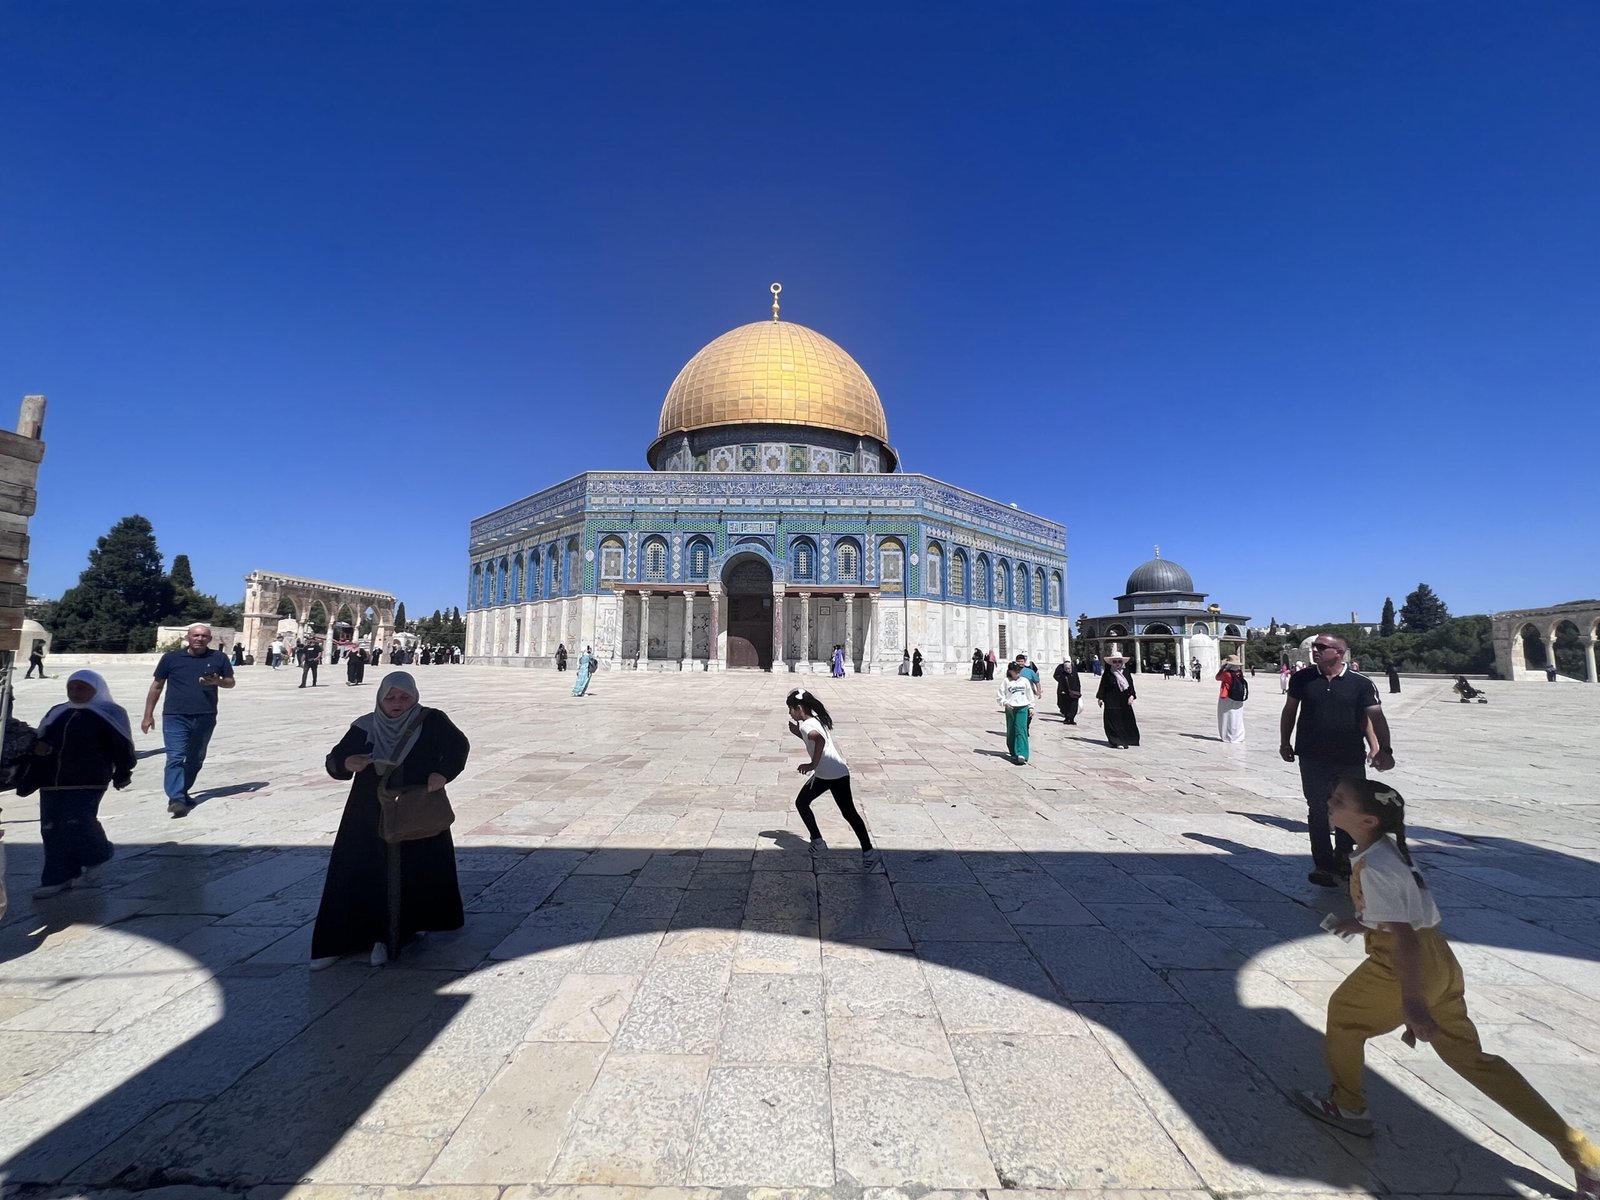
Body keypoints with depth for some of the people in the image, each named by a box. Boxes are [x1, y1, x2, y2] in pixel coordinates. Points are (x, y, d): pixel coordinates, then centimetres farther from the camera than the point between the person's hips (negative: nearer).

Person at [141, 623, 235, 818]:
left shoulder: (219, 658, 4)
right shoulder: (171, 658, 1)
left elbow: (231, 682, 13)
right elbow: (156, 686, 9)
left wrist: (217, 681, -11)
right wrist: (148, 715, 8)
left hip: (205, 718, 2)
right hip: (175, 717, -2)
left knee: (196, 759, 14)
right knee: (175, 758, -10)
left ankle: (182, 792, 30)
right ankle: (175, 799, -12)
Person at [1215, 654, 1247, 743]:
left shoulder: (1227, 674, -22)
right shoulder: (1240, 673, -4)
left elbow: (1217, 677, -6)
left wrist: (1222, 667, -4)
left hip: (1227, 700, -6)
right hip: (1238, 701, 6)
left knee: (1227, 718, 4)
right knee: (1237, 718, 14)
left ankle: (1227, 736, 8)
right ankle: (1238, 736, 22)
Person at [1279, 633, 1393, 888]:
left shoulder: (1361, 684, -4)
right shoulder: (1302, 678, 1)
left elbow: (1375, 716, -8)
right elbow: (1290, 710, 10)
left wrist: (1383, 749, -21)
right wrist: (1284, 742, 11)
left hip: (1351, 760, 0)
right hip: (1313, 759, 0)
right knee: (1318, 812, 3)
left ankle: (1342, 856, 36)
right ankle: (1324, 865, 13)